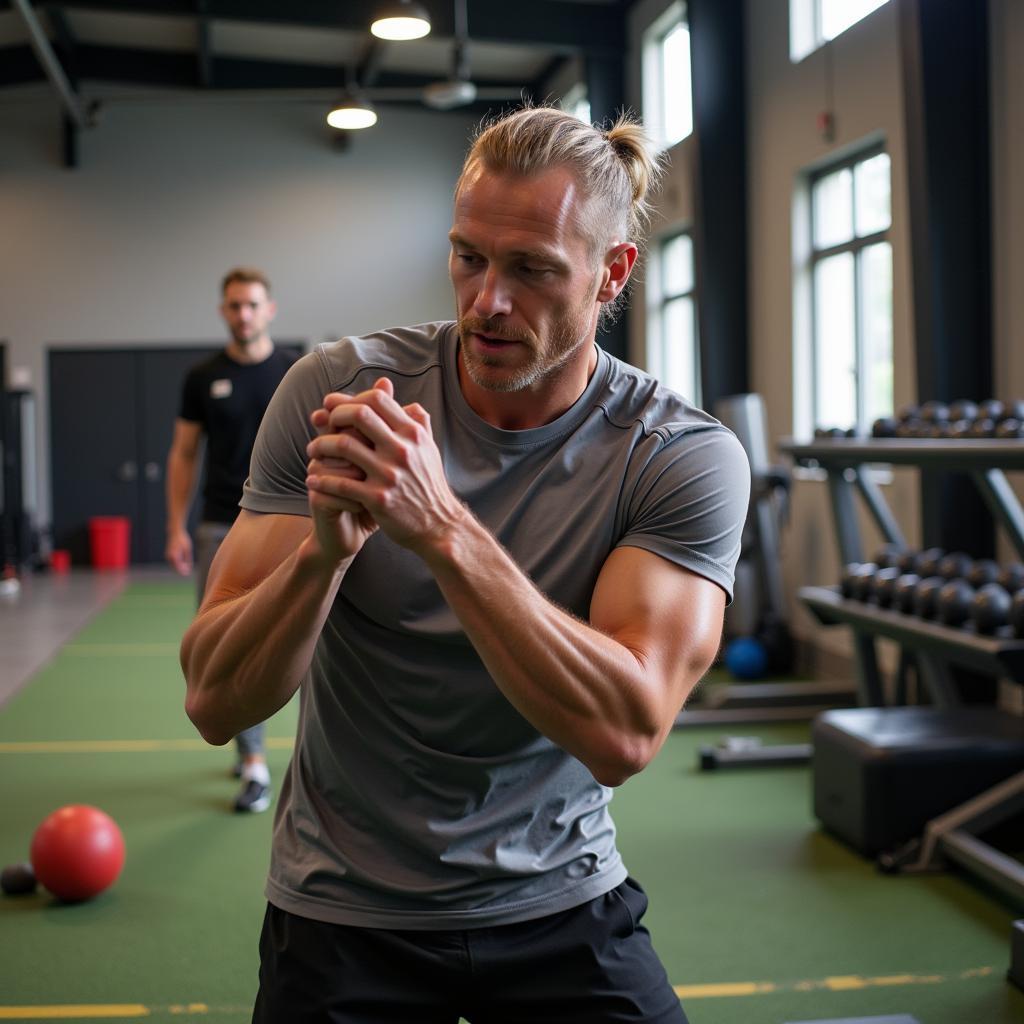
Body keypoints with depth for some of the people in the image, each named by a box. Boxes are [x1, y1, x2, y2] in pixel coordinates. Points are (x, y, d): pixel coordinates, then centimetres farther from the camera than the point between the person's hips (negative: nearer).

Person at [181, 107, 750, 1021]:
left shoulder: (685, 457, -14)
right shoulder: (336, 391, -12)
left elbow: (625, 735, -27)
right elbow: (215, 704, -14)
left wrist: (442, 528, -35)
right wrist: (327, 546, -33)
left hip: (561, 905, 0)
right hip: (343, 916, 1)